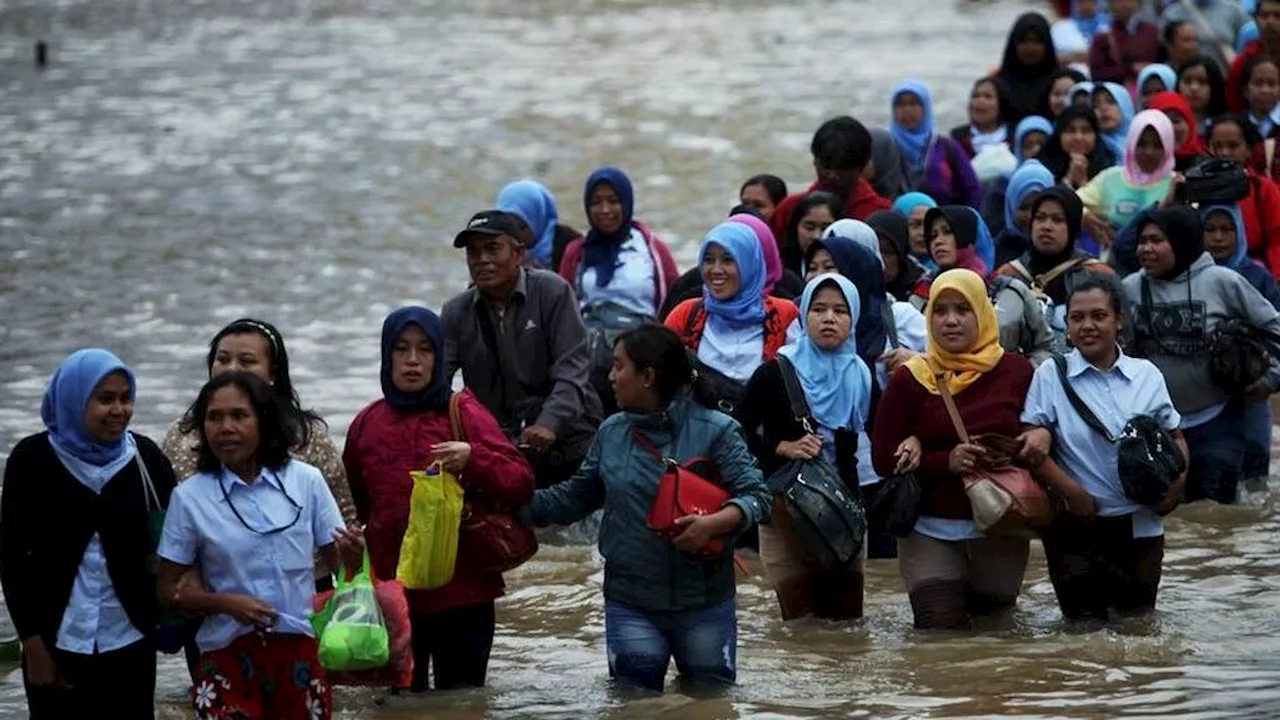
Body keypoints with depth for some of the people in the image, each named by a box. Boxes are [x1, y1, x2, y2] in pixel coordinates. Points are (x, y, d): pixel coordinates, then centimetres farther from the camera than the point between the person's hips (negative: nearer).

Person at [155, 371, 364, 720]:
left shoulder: (306, 481, 0)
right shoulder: (190, 496, -2)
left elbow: (335, 560, 7)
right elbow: (168, 589, 2)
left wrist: (351, 556, -17)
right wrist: (226, 603, -15)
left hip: (300, 653, 1)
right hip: (229, 659, -1)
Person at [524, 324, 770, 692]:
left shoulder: (714, 431, -7)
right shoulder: (611, 433, 7)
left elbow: (757, 497, -12)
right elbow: (573, 499, 13)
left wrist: (713, 523, -29)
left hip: (703, 602, -3)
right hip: (631, 605, 3)